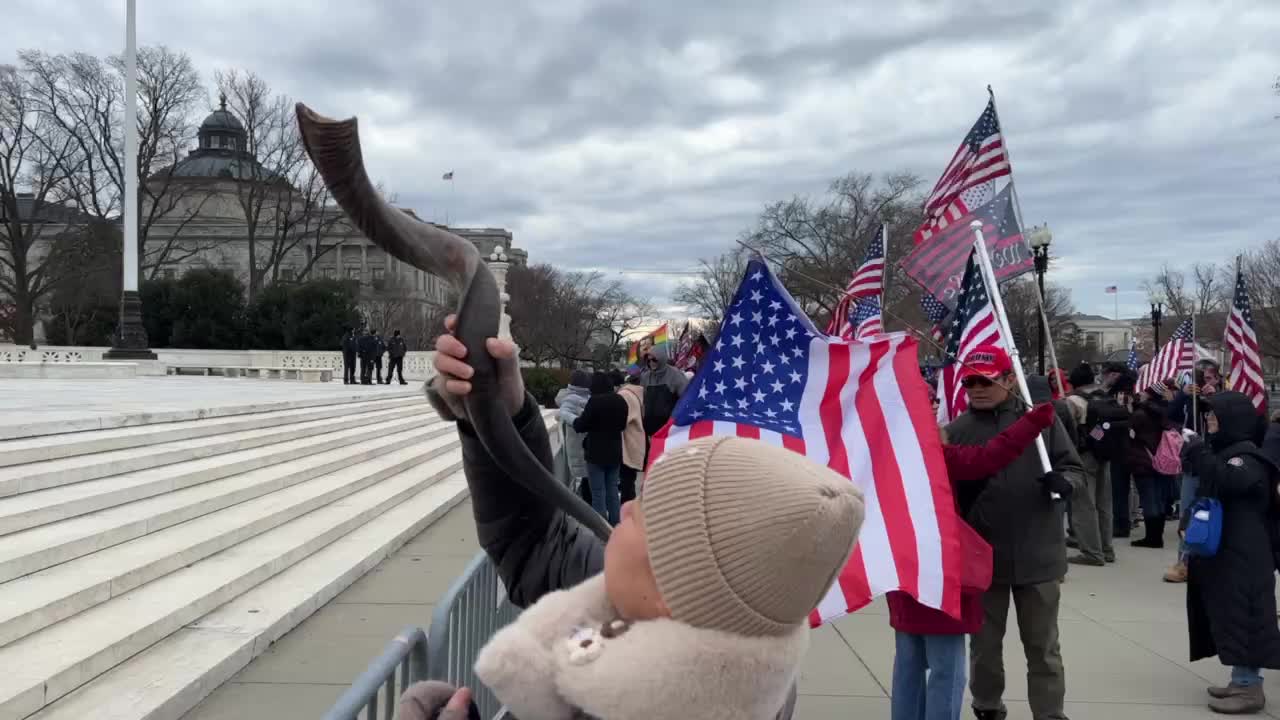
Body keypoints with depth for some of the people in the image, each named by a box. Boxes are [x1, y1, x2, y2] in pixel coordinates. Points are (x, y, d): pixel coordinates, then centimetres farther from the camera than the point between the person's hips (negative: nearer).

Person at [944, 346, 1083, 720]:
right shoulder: (956, 431, -2)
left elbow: (1074, 467, 3)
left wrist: (1063, 481, -19)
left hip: (1037, 555, 0)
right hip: (981, 556, 1)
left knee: (1043, 647, 11)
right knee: (985, 644, 16)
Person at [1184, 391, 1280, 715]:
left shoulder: (1246, 457, -14)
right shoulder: (1223, 452, 16)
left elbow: (1226, 482, -34)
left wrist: (1197, 452, -26)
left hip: (1243, 557, -10)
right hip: (1221, 552, 10)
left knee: (1243, 616, -5)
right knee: (1228, 616, 13)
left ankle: (1250, 687, 1)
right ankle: (1241, 680, 21)